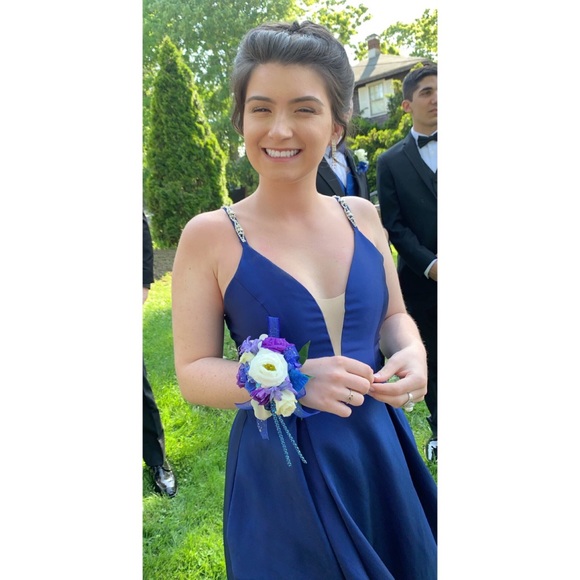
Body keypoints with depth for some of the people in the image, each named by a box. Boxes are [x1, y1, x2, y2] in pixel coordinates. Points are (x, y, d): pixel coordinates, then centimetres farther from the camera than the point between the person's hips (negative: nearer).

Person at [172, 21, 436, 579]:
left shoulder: (361, 216, -1)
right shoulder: (209, 235, -12)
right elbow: (192, 372, -10)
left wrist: (412, 354, -11)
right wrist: (291, 381, -25)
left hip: (380, 454, 4)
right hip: (279, 472, -4)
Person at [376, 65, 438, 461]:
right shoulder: (391, 162, 6)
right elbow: (394, 225, 0)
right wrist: (430, 265, -12)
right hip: (423, 279, 0)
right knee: (433, 358, 11)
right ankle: (439, 431, 28)